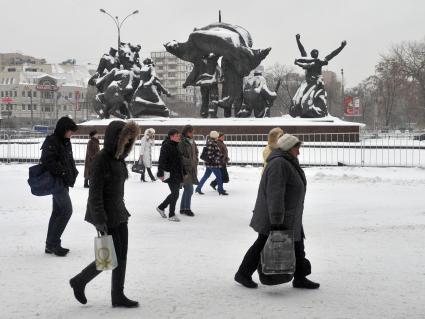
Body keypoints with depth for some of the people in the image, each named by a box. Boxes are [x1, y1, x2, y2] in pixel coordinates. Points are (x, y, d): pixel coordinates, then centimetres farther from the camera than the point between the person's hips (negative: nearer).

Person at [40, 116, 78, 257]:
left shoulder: (65, 142, 15)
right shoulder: (51, 141, -14)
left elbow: (69, 160, 23)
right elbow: (48, 161, -23)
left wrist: (73, 171, 7)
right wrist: (63, 171, -22)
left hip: (63, 182, 10)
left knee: (58, 212, 12)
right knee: (67, 210, -12)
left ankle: (50, 245, 19)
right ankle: (53, 243, -6)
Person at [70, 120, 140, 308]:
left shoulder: (118, 158, 9)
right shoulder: (101, 159, -18)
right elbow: (95, 193, -20)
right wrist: (100, 221, -22)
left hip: (119, 213, 8)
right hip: (105, 214, -8)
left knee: (122, 255, 8)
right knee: (112, 255, -3)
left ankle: (118, 296, 17)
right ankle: (79, 282, 15)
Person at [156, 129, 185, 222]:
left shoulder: (176, 146, 14)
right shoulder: (166, 146, -13)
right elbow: (162, 161, -19)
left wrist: (183, 173, 23)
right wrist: (161, 173, -24)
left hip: (177, 174, 9)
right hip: (170, 174, -9)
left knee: (175, 193, 14)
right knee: (175, 193, -6)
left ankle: (161, 207, 30)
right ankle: (171, 215, 4)